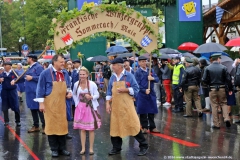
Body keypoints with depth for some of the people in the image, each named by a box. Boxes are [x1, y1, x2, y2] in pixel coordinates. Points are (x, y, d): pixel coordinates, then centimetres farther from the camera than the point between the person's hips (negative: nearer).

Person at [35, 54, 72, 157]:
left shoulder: (65, 73, 5)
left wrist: (69, 92, -3)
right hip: (50, 104, -5)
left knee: (63, 125, 8)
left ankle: (62, 148, 19)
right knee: (51, 125, 3)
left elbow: (68, 86, 18)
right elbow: (40, 88, -9)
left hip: (61, 104, 5)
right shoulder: (45, 73, -10)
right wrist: (41, 103, -12)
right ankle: (54, 149, 13)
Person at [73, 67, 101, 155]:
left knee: (91, 129, 4)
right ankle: (83, 148, 14)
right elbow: (74, 95, 13)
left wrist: (91, 97, -27)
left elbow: (97, 95, -9)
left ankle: (91, 148, 13)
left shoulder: (92, 84, -13)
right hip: (80, 107, 3)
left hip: (90, 107, -2)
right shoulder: (76, 84, -3)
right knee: (82, 129, 6)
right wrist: (77, 103, 3)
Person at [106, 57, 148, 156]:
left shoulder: (129, 76, -6)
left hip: (127, 105, -5)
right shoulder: (112, 77, 9)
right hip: (115, 106, 5)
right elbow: (109, 91, 13)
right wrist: (107, 103, 5)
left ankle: (144, 146, 7)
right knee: (115, 126, 8)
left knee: (133, 125, -5)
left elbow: (136, 89, -7)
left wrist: (125, 90, -19)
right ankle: (116, 148, 21)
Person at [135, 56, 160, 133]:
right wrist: (144, 90, -18)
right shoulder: (138, 72, -4)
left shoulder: (151, 70, 9)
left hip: (151, 94, 4)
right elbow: (137, 84, -8)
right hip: (142, 94, -4)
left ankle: (152, 127, 17)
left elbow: (157, 79, 7)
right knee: (143, 112, 3)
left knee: (151, 111, 8)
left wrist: (153, 78, -14)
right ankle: (144, 127, 13)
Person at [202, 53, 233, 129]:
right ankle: (227, 118, -2)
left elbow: (204, 80, -6)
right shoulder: (223, 67, -5)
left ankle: (216, 124, 7)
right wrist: (230, 89, 3)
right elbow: (228, 79, -5)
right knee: (223, 104, 16)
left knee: (214, 106, 6)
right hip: (222, 89, 0)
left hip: (212, 89, 0)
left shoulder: (208, 68, -5)